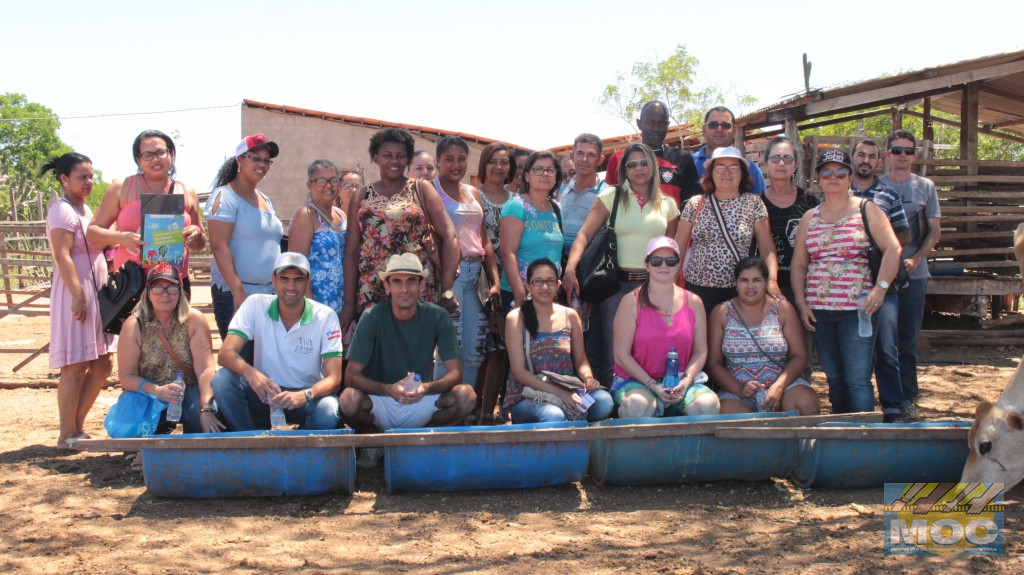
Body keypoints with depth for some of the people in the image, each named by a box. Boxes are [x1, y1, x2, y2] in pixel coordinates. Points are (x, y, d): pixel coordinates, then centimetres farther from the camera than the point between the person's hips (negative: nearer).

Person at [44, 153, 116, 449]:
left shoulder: (85, 210, 17)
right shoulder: (62, 211, -11)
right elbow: (62, 257, -19)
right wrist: (78, 295, -24)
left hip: (96, 292, 10)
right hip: (76, 293, -10)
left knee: (103, 365, 10)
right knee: (75, 367, -6)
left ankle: (77, 426, 18)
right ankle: (68, 435, 2)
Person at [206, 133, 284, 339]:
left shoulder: (265, 200, 19)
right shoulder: (225, 196, -5)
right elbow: (219, 246, -14)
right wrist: (238, 292, -22)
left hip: (269, 292, 7)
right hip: (235, 294, -7)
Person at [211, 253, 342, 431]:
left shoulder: (326, 317, -10)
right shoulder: (256, 305, -6)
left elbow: (334, 379, -16)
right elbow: (225, 354, -15)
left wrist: (305, 395, -38)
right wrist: (251, 373, -38)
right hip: (264, 394, 2)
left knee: (328, 411, -34)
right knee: (222, 379, -24)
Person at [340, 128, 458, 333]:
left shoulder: (421, 189, 6)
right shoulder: (361, 197, 12)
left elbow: (448, 237, -1)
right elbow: (351, 251, 9)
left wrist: (447, 290, -10)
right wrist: (349, 301, 3)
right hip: (371, 292, 2)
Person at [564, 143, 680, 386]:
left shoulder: (668, 204, 10)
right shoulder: (611, 197, 2)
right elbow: (585, 234, -8)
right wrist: (570, 268, -23)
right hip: (618, 283, -2)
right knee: (613, 355, -2)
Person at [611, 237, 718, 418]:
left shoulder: (693, 302, 10)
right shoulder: (632, 302, -1)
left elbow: (700, 351, 9)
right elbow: (621, 354, -5)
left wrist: (686, 380, -11)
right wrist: (652, 385, -15)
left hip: (679, 381, 3)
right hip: (635, 381, -3)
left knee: (708, 403, -28)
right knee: (639, 405, -37)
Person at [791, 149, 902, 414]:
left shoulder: (866, 210, 4)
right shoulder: (810, 217, 14)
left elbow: (893, 249, -4)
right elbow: (798, 265, 13)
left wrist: (880, 288, -14)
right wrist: (801, 303, 2)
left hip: (856, 309, -4)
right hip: (819, 311, 4)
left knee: (857, 380, -8)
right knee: (834, 380, 9)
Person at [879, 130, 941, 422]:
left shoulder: (925, 187, 7)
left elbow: (934, 231, 7)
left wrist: (915, 259, -8)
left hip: (914, 275, 1)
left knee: (908, 341, 5)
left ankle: (907, 401, 10)